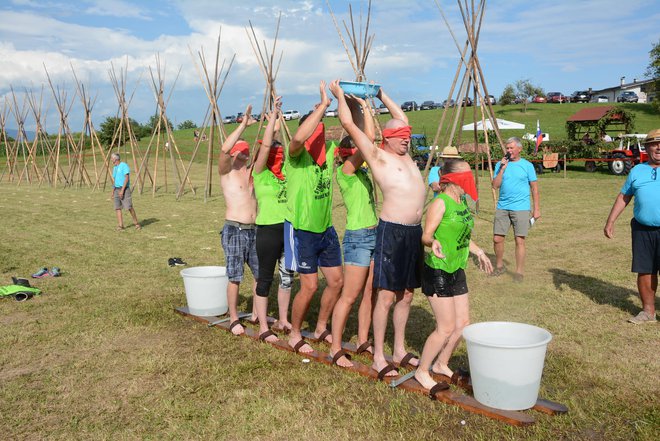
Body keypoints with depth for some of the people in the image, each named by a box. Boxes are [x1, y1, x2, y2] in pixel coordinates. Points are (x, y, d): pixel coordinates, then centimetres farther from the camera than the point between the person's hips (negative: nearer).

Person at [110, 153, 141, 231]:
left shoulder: (124, 166, -9)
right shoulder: (115, 168, 17)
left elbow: (127, 178, -16)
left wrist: (122, 190, -22)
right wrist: (112, 192, 18)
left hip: (125, 189, -8)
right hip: (117, 190, 8)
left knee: (129, 207, -10)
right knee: (117, 208, -2)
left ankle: (136, 223, 2)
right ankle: (120, 225, -3)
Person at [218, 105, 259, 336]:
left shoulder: (253, 171, 13)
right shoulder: (226, 171, -3)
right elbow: (225, 148, -21)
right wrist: (243, 124, -21)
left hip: (254, 229, 6)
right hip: (234, 230, -6)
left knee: (261, 274, 12)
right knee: (235, 277, -1)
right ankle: (234, 319, 12)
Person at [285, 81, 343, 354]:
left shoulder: (330, 151, 3)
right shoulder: (297, 155, -14)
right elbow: (298, 138, -39)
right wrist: (323, 104, -33)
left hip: (326, 229, 7)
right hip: (302, 230, -7)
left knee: (336, 281, 11)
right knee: (310, 286, -2)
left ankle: (321, 329, 32)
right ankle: (295, 335, 20)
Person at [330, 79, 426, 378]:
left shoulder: (405, 154, 17)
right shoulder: (378, 156, -2)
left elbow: (402, 119, 33)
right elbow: (349, 123, -5)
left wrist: (382, 96, 35)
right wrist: (340, 96, 9)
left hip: (415, 231, 8)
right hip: (392, 231, -7)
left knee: (406, 295, 13)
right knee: (386, 296, -5)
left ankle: (399, 351, 24)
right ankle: (378, 358, 4)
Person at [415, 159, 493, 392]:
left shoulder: (463, 201, 9)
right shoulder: (440, 203, -17)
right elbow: (426, 235, -21)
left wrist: (478, 252, 28)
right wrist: (434, 243, -42)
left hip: (457, 270, 9)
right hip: (437, 271, -8)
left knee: (463, 323, 11)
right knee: (447, 327, -6)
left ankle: (441, 364, 31)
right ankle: (422, 371, 13)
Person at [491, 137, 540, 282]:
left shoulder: (527, 165, 1)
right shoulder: (500, 164, 7)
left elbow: (534, 188, 4)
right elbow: (495, 185, -2)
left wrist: (536, 208, 0)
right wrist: (503, 168, -10)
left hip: (521, 208, -3)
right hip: (502, 208, 3)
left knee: (519, 240, -4)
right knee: (497, 238, 3)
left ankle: (519, 272, 7)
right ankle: (499, 266, 23)